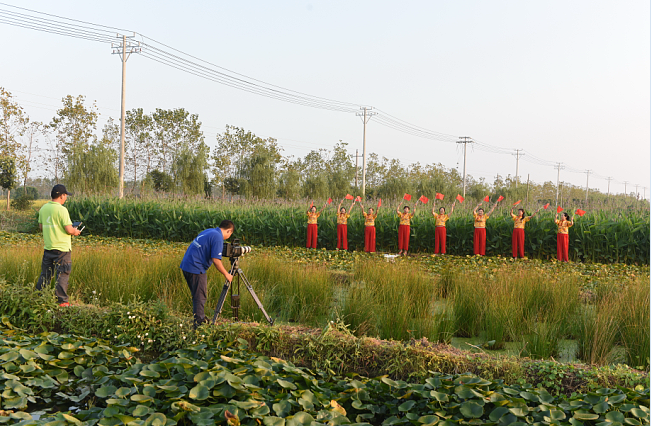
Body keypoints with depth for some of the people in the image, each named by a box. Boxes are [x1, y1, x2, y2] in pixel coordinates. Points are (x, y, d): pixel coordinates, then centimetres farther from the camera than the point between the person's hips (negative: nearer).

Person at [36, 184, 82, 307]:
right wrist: (75, 232, 2)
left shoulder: (43, 208, 6)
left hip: (48, 247, 7)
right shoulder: (62, 210, -16)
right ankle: (62, 301, 4)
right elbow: (68, 230, -18)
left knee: (45, 274, 16)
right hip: (62, 248, -7)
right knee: (62, 274, 1)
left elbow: (41, 226, 16)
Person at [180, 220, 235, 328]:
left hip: (186, 265, 10)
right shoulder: (217, 237, -13)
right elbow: (216, 260, -18)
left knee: (197, 296, 18)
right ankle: (199, 323, 0)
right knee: (200, 297, -3)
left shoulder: (208, 231, 16)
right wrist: (226, 274, -7)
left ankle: (201, 319, 28)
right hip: (196, 269, -10)